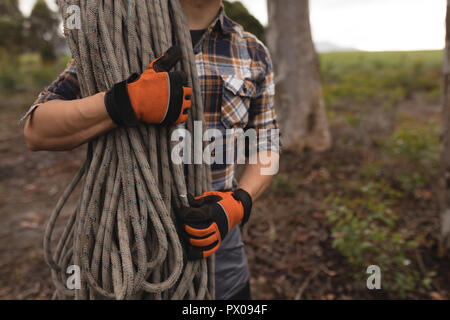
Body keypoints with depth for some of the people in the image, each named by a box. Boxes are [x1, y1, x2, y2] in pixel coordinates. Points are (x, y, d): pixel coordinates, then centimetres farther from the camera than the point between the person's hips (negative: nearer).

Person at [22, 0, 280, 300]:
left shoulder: (254, 54, -1)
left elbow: (266, 148, 2)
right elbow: (38, 131, -13)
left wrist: (239, 203, -20)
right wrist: (126, 102, -32)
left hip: (216, 234, 3)